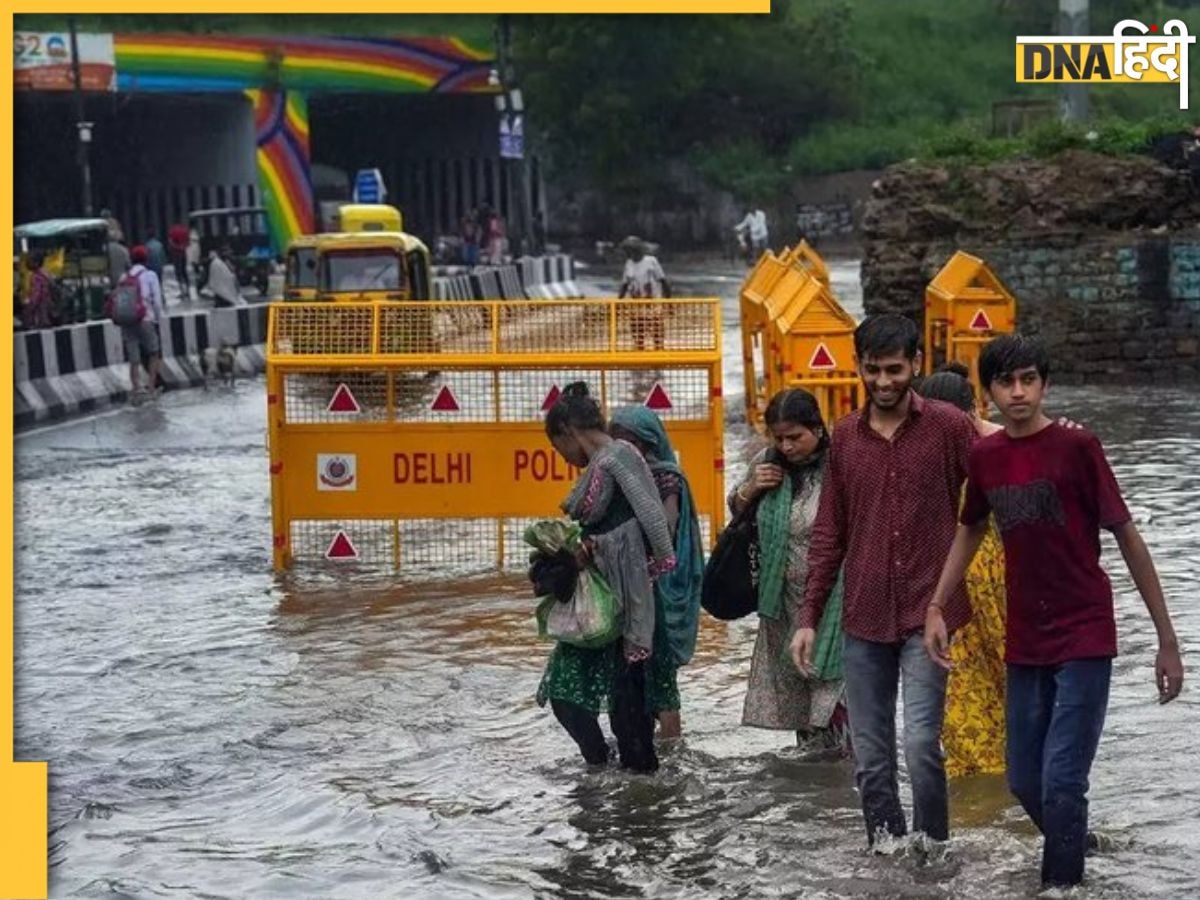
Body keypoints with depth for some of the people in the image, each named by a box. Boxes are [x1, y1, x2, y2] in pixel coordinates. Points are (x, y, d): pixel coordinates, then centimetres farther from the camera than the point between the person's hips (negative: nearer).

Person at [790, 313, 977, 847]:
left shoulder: (948, 426, -3)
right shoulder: (846, 437, 10)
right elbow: (829, 533, 14)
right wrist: (808, 618, 10)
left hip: (926, 613, -4)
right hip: (864, 620, 4)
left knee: (920, 744, -15)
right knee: (870, 761, 6)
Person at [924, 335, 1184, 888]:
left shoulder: (1076, 447, -11)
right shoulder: (984, 457, 3)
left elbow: (1127, 538, -8)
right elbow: (971, 529, 21)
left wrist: (1167, 641, -7)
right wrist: (937, 607, 13)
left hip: (1084, 638, -5)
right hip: (1025, 642, 6)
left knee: (1060, 784, -13)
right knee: (1025, 784, 13)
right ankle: (1076, 856, 39)